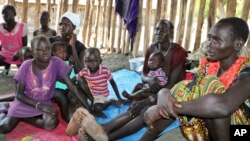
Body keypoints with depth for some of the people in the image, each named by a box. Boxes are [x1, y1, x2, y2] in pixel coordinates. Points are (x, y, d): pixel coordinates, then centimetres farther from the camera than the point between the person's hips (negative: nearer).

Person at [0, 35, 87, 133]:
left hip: (45, 102, 1)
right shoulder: (26, 65, -15)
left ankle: (22, 117, -2)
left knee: (51, 123, -30)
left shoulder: (56, 62, -16)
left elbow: (70, 85, -16)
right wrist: (39, 106, -24)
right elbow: (19, 94, -11)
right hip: (25, 101, 0)